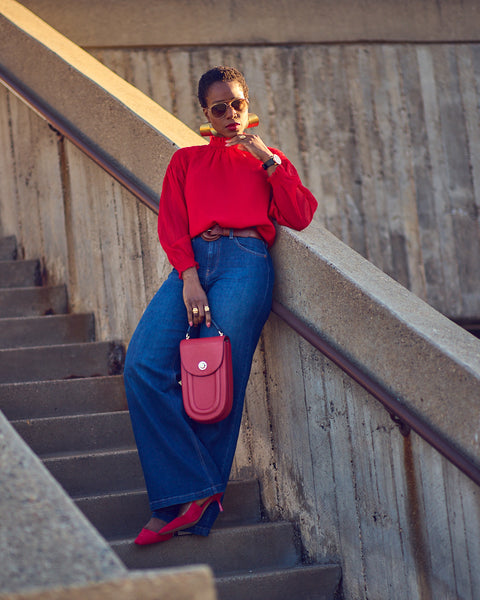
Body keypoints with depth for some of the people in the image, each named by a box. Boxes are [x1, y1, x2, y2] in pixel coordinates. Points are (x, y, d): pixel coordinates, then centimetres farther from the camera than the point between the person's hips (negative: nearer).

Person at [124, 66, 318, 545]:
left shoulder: (270, 160, 23)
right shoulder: (187, 160, 24)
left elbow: (299, 218, 7)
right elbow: (172, 226, 10)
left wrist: (268, 159, 2)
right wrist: (189, 279, -7)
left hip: (245, 262, -2)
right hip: (192, 263, 2)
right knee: (143, 366, -21)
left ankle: (188, 506, -7)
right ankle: (196, 493, -19)